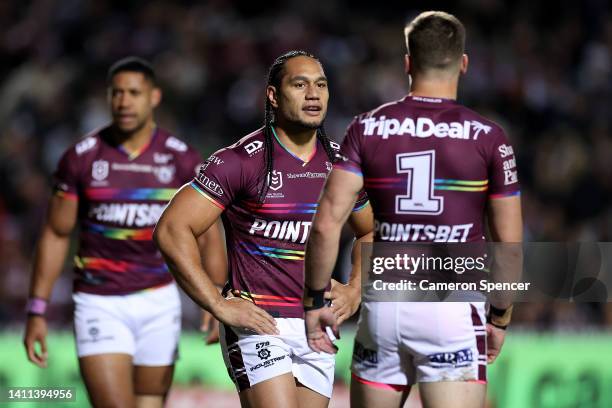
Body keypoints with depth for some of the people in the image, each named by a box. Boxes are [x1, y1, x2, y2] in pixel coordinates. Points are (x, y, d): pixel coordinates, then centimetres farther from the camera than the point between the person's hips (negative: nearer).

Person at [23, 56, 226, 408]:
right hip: (99, 304, -1)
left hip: (159, 301, 1)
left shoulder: (182, 160, -1)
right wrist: (37, 310, 1)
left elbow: (209, 237, 2)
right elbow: (56, 235, 4)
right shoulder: (81, 158, -2)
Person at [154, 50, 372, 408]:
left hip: (317, 327, 6)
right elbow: (171, 230, -12)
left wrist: (355, 291, 10)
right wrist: (219, 305, -15)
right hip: (260, 325, -6)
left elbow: (372, 232, 27)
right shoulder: (242, 160, -8)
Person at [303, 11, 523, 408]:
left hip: (384, 305, 2)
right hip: (453, 311, -2)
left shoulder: (367, 129, 3)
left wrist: (316, 300, 7)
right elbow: (509, 243, 2)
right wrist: (500, 317, 14)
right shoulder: (487, 137, -1)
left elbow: (327, 224, -4)